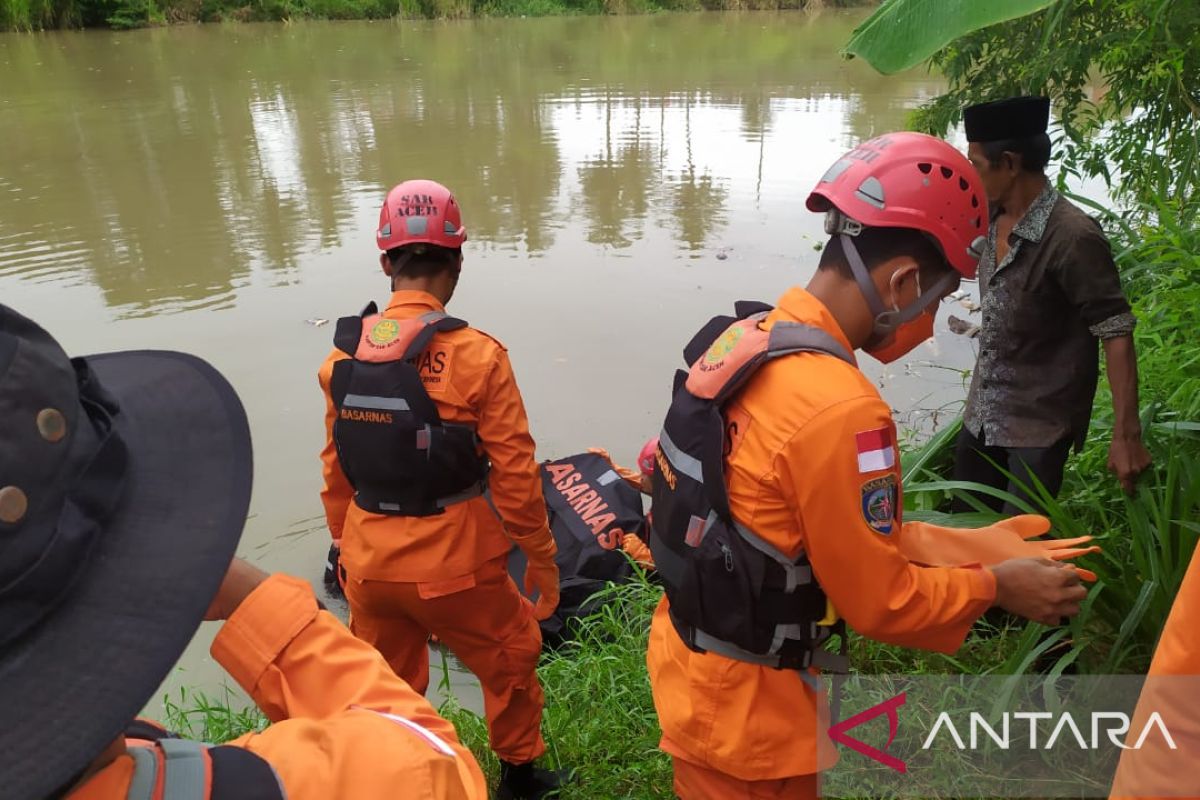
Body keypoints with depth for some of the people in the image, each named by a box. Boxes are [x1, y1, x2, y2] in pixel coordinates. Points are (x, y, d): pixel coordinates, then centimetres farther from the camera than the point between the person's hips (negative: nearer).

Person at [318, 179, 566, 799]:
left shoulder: (342, 356, -4)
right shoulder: (476, 356, -19)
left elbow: (336, 470, 4)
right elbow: (514, 474, -16)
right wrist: (541, 556, -2)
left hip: (370, 564, 4)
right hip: (454, 565, -4)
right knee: (512, 659, 23)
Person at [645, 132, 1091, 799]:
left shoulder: (742, 339, -4)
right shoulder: (840, 410, -31)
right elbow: (882, 601, -18)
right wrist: (996, 586, -3)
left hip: (691, 657, 8)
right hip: (749, 708, -7)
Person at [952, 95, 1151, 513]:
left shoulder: (1073, 236, -21)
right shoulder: (995, 220, 0)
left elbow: (1116, 335, -20)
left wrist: (1126, 435, -22)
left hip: (1040, 423, -7)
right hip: (982, 412, 7)